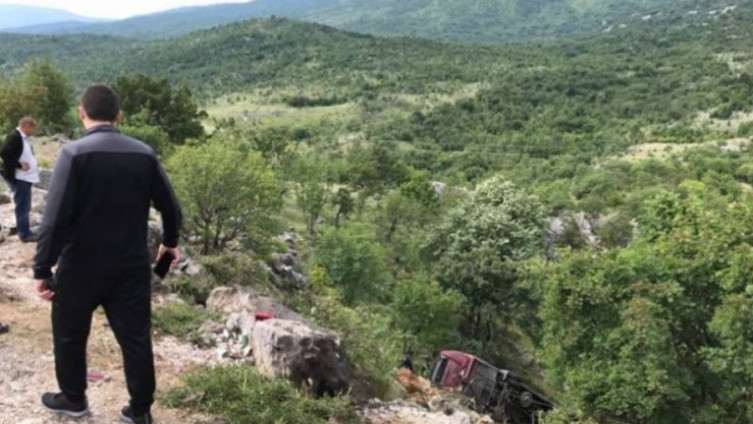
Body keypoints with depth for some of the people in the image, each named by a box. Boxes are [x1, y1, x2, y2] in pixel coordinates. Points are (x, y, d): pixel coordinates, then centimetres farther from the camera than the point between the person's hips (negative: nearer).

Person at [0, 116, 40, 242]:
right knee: (22, 206, -4)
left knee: (25, 207, 16)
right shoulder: (14, 136, -15)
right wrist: (19, 165, -21)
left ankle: (25, 231, 24)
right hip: (19, 178, -10)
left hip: (25, 178, 10)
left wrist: (33, 167, 4)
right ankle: (24, 233, 2)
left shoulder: (23, 137, 14)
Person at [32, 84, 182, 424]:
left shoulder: (74, 154, -14)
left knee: (70, 334, 18)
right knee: (136, 336, 10)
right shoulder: (144, 154, -2)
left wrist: (42, 269, -11)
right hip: (132, 266, 3)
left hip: (81, 266, -3)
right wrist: (170, 242, 24)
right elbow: (170, 207, 6)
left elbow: (55, 218, -18)